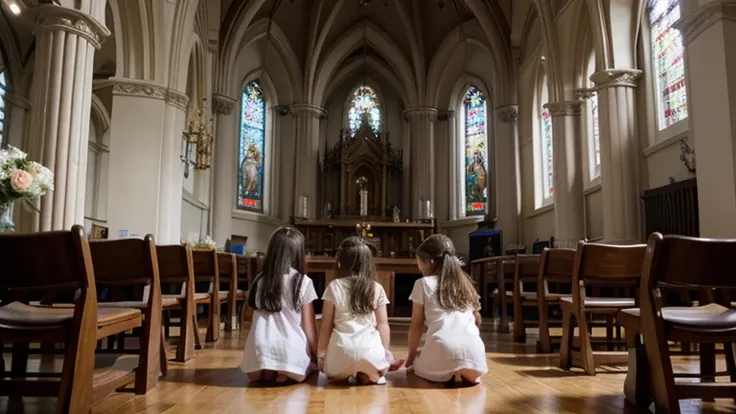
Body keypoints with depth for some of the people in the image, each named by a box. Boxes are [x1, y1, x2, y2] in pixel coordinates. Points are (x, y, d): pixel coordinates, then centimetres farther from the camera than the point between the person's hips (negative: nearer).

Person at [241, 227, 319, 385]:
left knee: (255, 374, 30)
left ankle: (264, 372, -2)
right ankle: (284, 375, -4)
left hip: (260, 350, 3)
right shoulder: (303, 282, -1)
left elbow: (248, 315, 16)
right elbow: (309, 326, 3)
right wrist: (315, 356, 15)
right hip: (292, 351, -3)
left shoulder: (260, 280, 8)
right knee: (310, 365, 23)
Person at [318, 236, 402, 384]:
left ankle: (349, 375, -2)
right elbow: (383, 324, 7)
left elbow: (326, 325, 4)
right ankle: (368, 374, -2)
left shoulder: (334, 287, 1)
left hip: (342, 350, 0)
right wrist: (385, 353, 17)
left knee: (330, 371, 29)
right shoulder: (377, 289, 4)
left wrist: (322, 353, 13)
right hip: (372, 350, 0)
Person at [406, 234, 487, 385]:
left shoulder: (423, 284, 8)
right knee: (472, 375, 35)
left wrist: (411, 355, 22)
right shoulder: (465, 283, 22)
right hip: (473, 352, 4)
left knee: (417, 365, 27)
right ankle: (465, 374, 5)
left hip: (443, 350, -4)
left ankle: (446, 375, 1)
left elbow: (416, 325, 11)